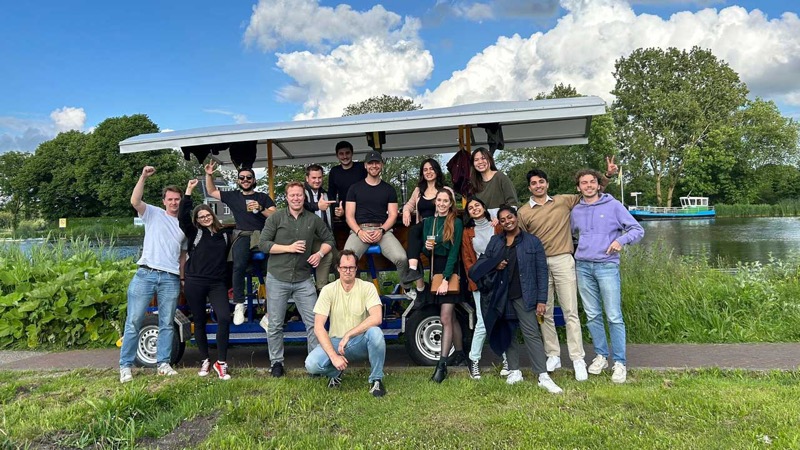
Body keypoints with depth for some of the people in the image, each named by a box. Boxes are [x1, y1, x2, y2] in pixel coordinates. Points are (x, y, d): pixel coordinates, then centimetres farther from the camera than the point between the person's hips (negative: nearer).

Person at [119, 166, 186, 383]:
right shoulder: (153, 214, 8)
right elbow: (135, 201, -12)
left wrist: (183, 278, 17)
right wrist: (143, 177, -20)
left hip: (171, 279, 3)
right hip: (145, 274, -3)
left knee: (167, 324, 7)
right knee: (133, 321, -2)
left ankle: (163, 364, 15)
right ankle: (125, 366, 6)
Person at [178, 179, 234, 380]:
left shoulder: (224, 234, 11)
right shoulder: (194, 233, 3)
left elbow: (228, 257, 17)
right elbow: (182, 216, -10)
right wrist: (189, 190, -13)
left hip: (217, 283, 1)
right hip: (195, 283, -1)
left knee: (224, 317, -15)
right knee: (199, 322, 7)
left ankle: (221, 363, -7)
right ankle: (205, 361, 22)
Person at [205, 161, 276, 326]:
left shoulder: (263, 197, 19)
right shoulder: (233, 196, 24)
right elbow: (211, 192, 33)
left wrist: (260, 209, -5)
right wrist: (209, 175, 21)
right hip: (242, 236, 1)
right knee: (238, 266, -31)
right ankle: (239, 305, -20)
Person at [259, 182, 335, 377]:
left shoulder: (313, 220, 6)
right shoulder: (276, 218, 1)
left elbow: (329, 239, 16)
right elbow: (263, 244, -4)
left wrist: (320, 253, -3)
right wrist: (288, 248, -12)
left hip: (303, 280, 1)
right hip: (278, 278, -1)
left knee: (314, 322, 0)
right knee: (275, 325, 7)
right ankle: (276, 362, 23)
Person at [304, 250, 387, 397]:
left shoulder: (367, 287, -8)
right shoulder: (328, 290, -7)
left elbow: (377, 318, -23)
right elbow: (318, 327, -12)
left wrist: (348, 335, -26)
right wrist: (333, 356, -23)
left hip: (361, 342, -1)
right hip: (335, 341, 1)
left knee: (375, 333, -34)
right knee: (311, 364, -27)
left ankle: (376, 379, -11)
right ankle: (336, 372, 10)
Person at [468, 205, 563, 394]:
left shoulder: (533, 242, 1)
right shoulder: (495, 241, 11)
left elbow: (541, 271, -2)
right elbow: (482, 262, 14)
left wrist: (541, 300, -8)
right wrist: (494, 265, -9)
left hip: (523, 296, -4)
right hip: (500, 296, 4)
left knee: (532, 334, -9)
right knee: (507, 334, 11)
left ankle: (543, 376, -7)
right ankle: (514, 371, 22)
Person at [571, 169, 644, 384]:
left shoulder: (613, 205, 2)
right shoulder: (576, 211, 13)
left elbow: (638, 230, 2)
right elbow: (569, 233, 29)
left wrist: (621, 239, -15)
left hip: (607, 266, -4)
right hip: (583, 267, 4)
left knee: (614, 316, -6)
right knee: (592, 315, 8)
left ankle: (620, 362, 3)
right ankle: (601, 355, 22)